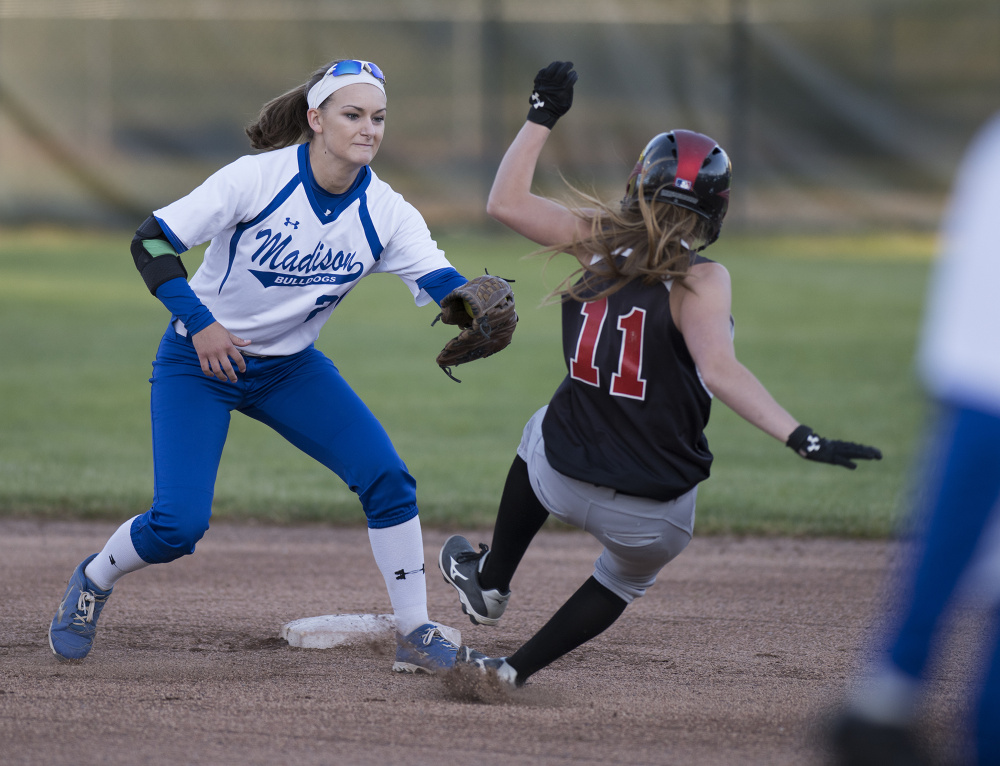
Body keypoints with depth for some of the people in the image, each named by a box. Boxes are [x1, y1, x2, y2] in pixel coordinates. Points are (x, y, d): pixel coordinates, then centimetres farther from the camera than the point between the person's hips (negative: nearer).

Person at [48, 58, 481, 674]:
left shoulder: (385, 212, -11)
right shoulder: (261, 177, -22)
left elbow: (445, 283, -22)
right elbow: (152, 241, -18)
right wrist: (198, 322, -28)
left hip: (290, 368, 4)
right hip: (198, 362, -4)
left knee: (388, 478, -13)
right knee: (179, 525, -14)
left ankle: (415, 633, 0)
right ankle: (94, 581, 18)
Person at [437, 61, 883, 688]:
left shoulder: (601, 242, -4)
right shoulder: (701, 279, -16)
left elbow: (506, 202, 5)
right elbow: (719, 370, -31)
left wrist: (543, 118, 12)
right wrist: (801, 439, -39)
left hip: (562, 479, 3)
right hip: (656, 513, -3)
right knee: (629, 577, 33)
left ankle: (491, 581, 46)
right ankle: (515, 670, 25)